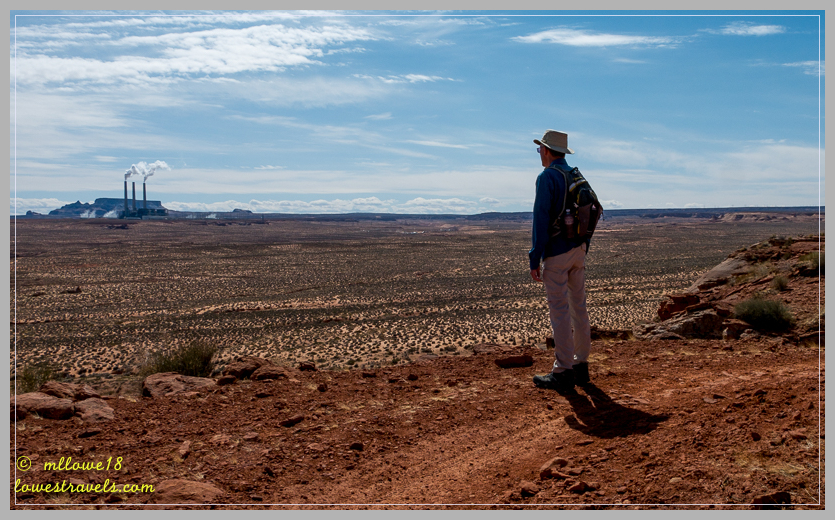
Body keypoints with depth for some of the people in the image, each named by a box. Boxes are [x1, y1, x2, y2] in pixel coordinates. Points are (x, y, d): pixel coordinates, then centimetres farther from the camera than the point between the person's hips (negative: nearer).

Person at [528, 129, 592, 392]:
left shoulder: (547, 178, -12)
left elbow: (541, 220, -17)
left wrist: (534, 259, -15)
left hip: (556, 252, -8)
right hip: (578, 250, 8)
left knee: (559, 311, -5)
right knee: (578, 308, 11)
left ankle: (563, 372, -2)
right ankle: (580, 366, 19)